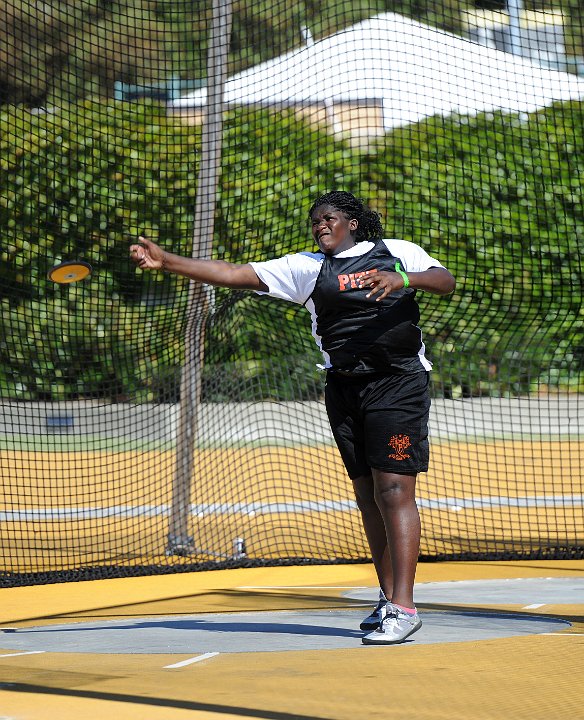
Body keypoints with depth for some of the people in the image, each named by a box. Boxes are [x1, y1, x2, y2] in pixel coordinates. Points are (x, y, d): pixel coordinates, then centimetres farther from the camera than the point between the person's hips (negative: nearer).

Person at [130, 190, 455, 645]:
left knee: (393, 490, -12)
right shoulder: (307, 267, 10)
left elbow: (445, 282, -4)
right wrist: (166, 262, -2)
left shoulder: (398, 252, 7)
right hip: (344, 388, 4)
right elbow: (236, 275, 5)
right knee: (368, 496, 7)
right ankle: (389, 597, 16)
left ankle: (403, 607, -16)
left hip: (398, 382, -4)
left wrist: (403, 279, -23)